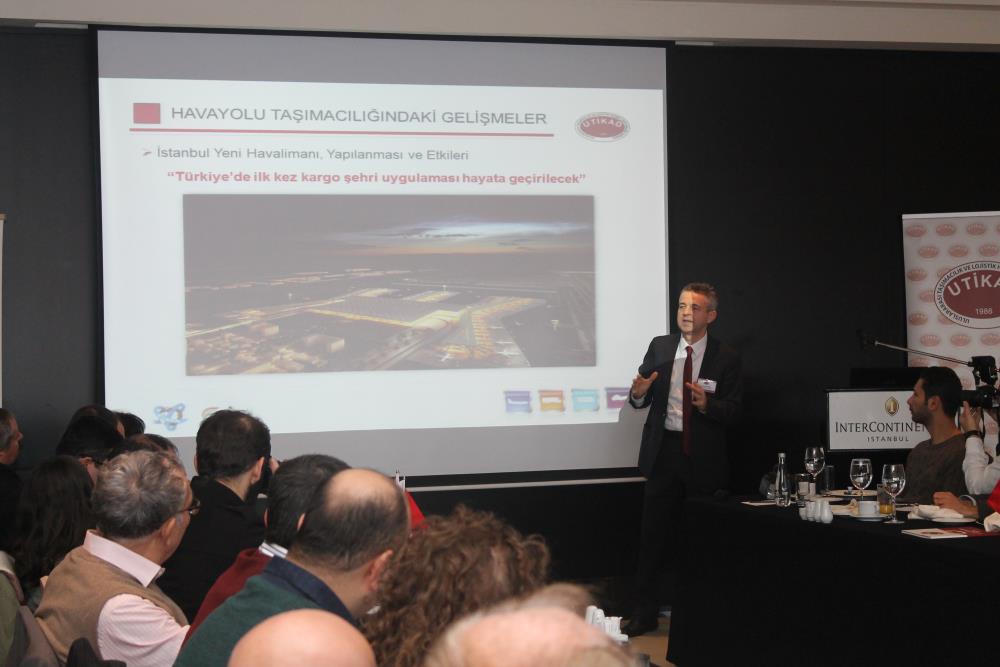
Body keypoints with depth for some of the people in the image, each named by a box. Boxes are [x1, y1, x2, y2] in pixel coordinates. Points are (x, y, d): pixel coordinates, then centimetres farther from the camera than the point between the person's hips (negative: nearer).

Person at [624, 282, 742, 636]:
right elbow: (642, 402, 6)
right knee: (653, 534, 2)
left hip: (704, 458, -2)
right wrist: (638, 392, -17)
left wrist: (707, 403, -25)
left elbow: (733, 411, -6)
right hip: (663, 451, 2)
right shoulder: (659, 347, 5)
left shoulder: (726, 358, -1)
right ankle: (645, 611, 11)